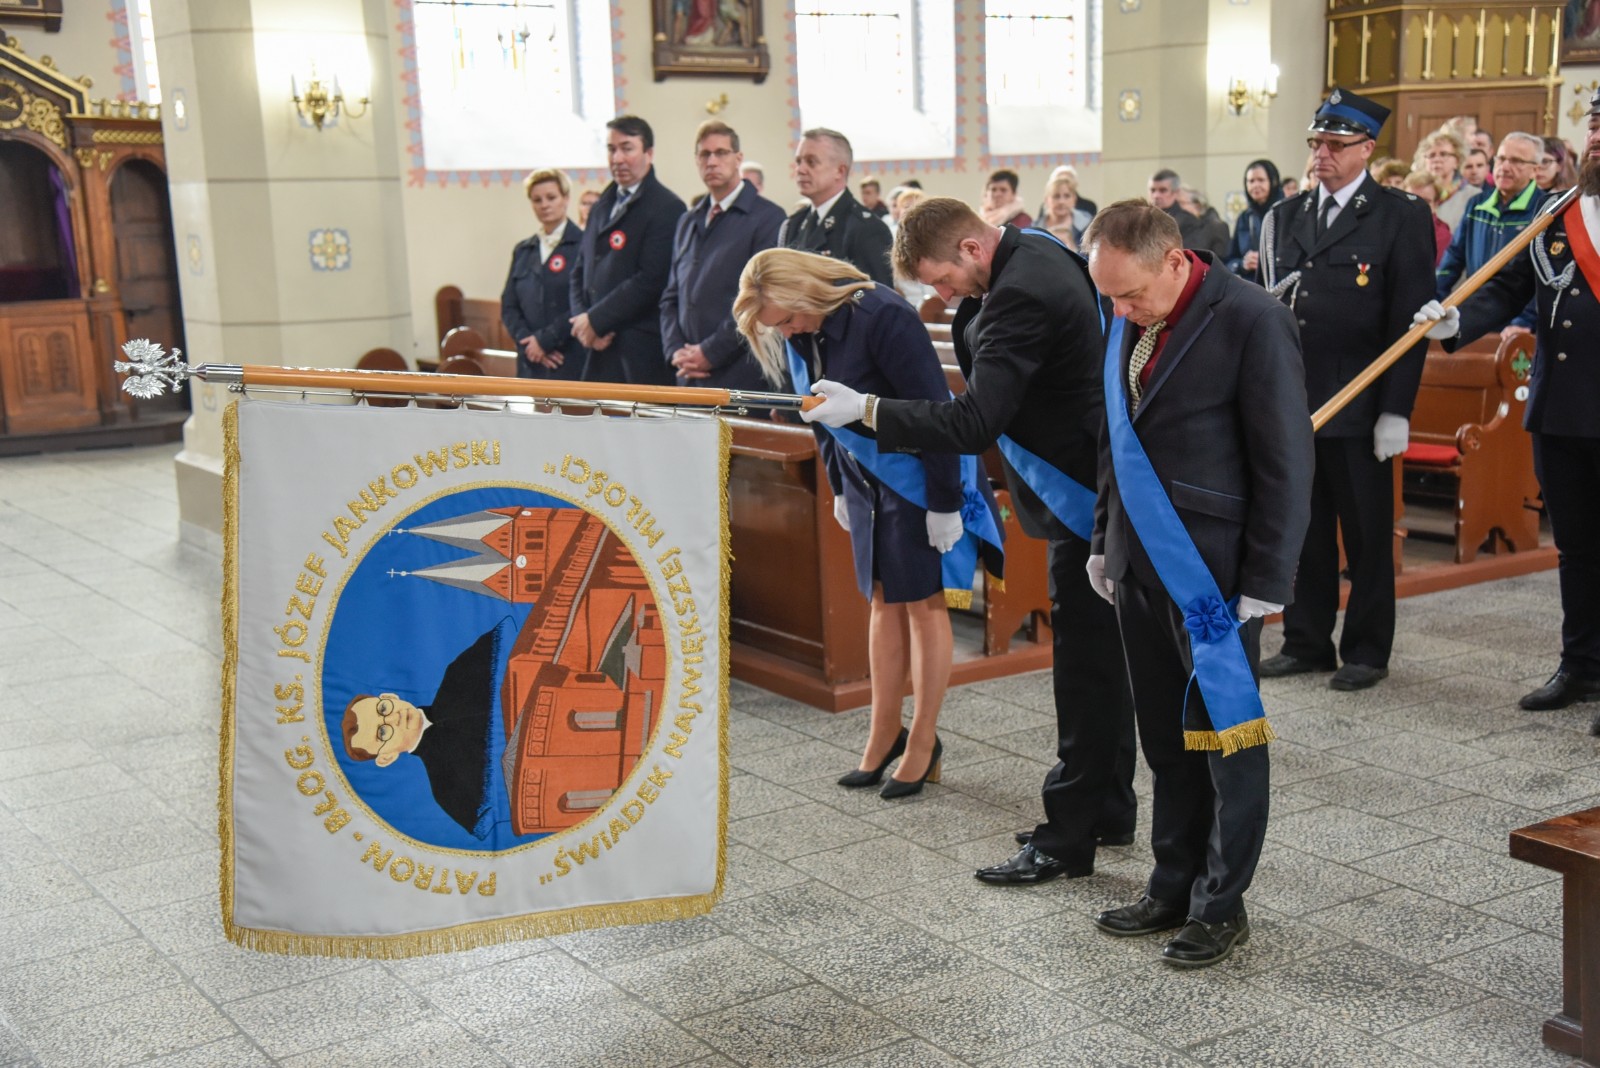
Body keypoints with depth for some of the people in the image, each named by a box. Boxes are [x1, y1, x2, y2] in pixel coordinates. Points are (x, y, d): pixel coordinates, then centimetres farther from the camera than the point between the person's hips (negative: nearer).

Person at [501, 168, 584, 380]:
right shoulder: (522, 251, 16)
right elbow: (508, 306, 13)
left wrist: (545, 340, -11)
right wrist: (527, 340, -4)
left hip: (572, 362, -5)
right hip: (531, 364, 5)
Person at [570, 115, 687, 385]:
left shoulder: (667, 208, -6)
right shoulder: (602, 206, 20)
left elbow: (651, 279, -15)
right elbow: (580, 271, 19)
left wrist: (596, 320, -12)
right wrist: (582, 320, 1)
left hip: (642, 352, -7)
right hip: (599, 346, 7)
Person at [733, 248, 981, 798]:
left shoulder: (882, 317, -26)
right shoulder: (802, 336, -3)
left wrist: (944, 502, -20)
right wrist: (838, 487, 14)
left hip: (919, 474, -7)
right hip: (865, 477, 7)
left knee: (922, 602, 1)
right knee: (884, 601, 11)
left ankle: (924, 742, 11)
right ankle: (884, 735, 20)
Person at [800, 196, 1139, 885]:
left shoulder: (1020, 295, -25)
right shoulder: (1035, 253, 8)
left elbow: (975, 423, -30)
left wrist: (865, 410, -28)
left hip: (1084, 492, -11)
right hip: (1096, 484, 11)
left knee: (1085, 664, -3)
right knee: (1104, 654, 18)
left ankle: (1069, 838, 6)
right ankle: (1109, 809, 30)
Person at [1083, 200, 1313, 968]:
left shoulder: (1252, 321, -14)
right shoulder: (1128, 324, 7)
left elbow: (1286, 462, -13)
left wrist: (1265, 583, -13)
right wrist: (1105, 541, 13)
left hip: (1213, 571, -6)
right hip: (1140, 563, 7)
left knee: (1226, 736, 5)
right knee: (1166, 738, 15)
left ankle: (1222, 904, 19)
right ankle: (1174, 887, 28)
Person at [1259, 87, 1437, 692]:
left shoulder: (1401, 217, -3)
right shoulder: (1288, 215, 12)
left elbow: (1409, 319, -7)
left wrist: (1396, 411, -12)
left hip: (1359, 408, -4)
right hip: (1293, 402, 5)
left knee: (1367, 534, 5)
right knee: (1303, 530, 11)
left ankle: (1367, 650, 17)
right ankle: (1306, 642, 23)